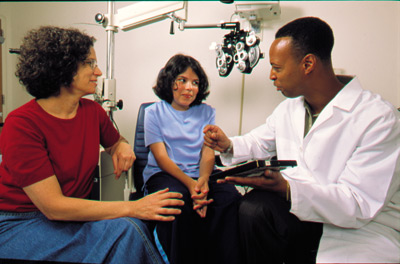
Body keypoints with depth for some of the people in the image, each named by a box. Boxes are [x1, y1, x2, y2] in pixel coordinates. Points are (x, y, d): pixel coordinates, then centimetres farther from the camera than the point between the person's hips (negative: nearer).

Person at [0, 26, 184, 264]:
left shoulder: (93, 111, 1)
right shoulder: (21, 124, -19)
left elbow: (115, 142, 24)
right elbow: (53, 206, -24)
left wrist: (123, 147, -3)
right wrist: (133, 208, -28)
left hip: (75, 215, 6)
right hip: (20, 225, -5)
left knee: (130, 229, -26)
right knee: (123, 229, -28)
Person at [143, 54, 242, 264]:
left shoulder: (206, 112, 15)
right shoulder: (154, 112, 7)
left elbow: (208, 153, 3)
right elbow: (161, 157, -5)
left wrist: (202, 181, -21)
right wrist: (190, 183, -22)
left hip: (199, 175, 3)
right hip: (163, 174, -2)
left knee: (229, 195, -28)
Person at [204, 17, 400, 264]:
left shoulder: (378, 118, -17)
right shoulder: (288, 108, 7)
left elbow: (358, 206, -22)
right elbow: (259, 143, 24)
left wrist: (286, 188, -33)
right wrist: (229, 145, 1)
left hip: (364, 229, -5)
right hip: (299, 207, 6)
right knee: (253, 208, -24)